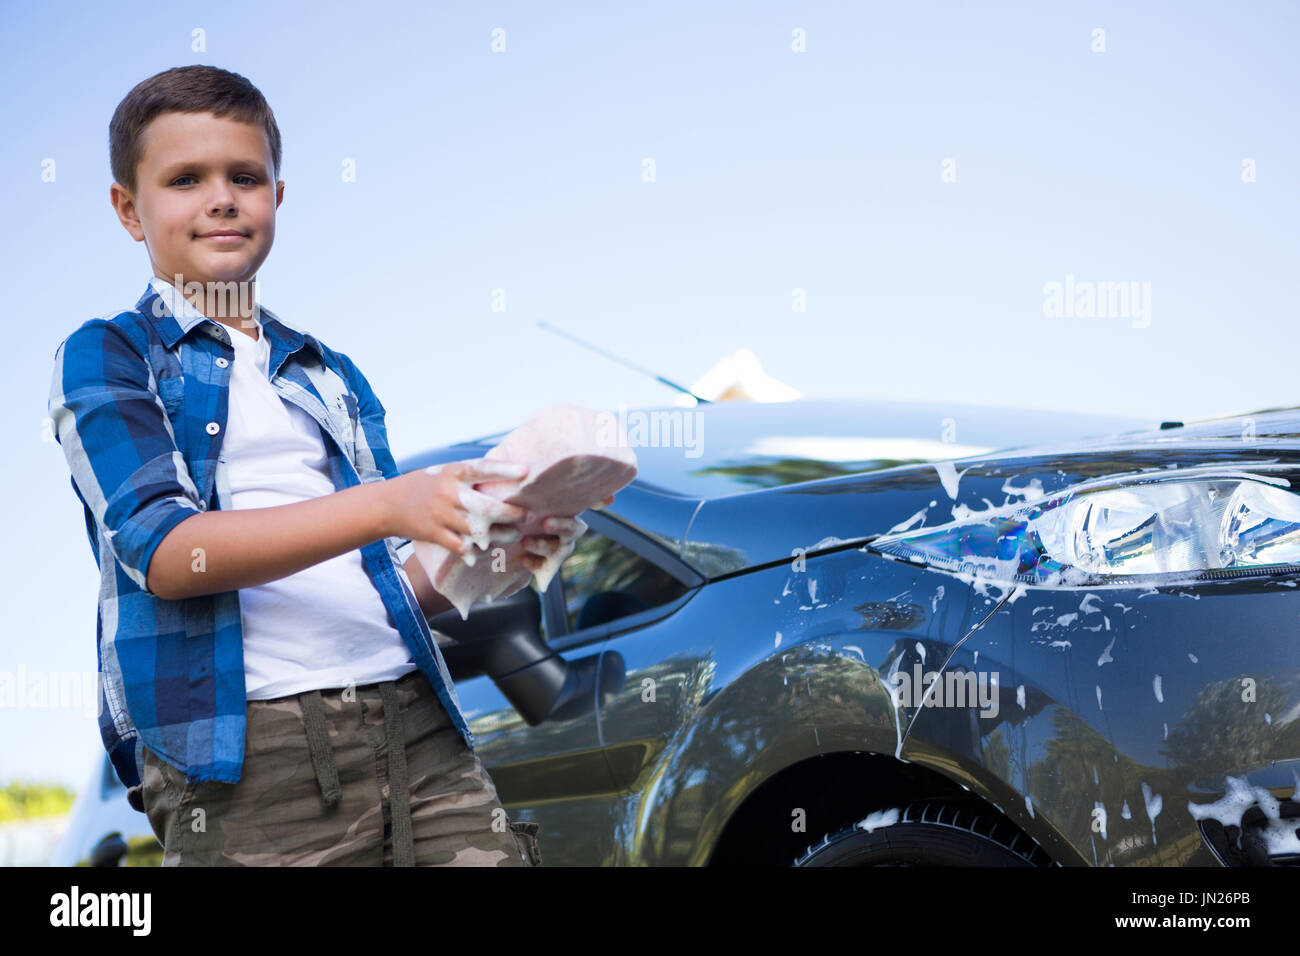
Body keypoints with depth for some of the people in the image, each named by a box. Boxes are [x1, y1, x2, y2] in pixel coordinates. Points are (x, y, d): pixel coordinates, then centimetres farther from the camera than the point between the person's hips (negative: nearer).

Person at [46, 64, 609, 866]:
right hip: (246, 767, -4)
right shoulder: (107, 357, 7)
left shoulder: (331, 378, 23)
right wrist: (387, 505, -19)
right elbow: (163, 551, -10)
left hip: (417, 728, 5)